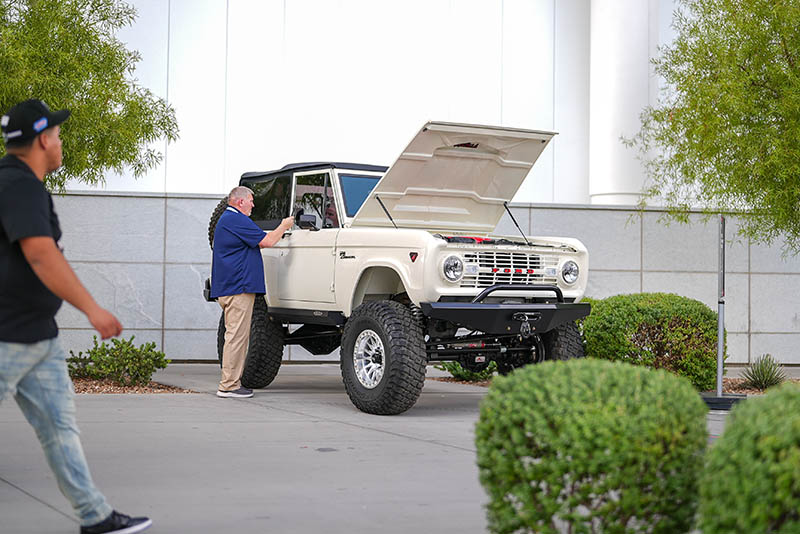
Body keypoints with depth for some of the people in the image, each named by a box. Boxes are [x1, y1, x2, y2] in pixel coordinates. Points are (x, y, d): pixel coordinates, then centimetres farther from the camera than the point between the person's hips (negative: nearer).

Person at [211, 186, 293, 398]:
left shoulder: (227, 219, 22)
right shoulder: (236, 220, -13)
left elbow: (256, 241, 26)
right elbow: (266, 241, -14)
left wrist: (277, 233, 19)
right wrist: (283, 227, 1)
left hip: (229, 288, 11)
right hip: (237, 287, -11)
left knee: (238, 335, 14)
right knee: (237, 335, -9)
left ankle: (232, 381, 17)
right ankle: (228, 385, -8)